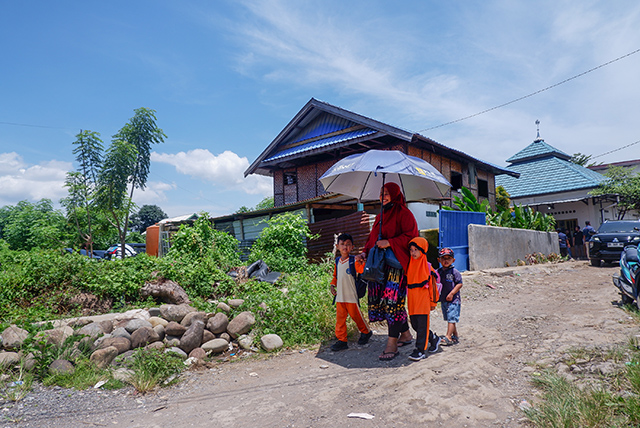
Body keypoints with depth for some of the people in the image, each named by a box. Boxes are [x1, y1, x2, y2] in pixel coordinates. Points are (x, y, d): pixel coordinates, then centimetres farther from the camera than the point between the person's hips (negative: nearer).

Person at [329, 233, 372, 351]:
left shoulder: (353, 260, -8)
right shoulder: (337, 261, 9)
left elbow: (361, 270, -23)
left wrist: (361, 262, -40)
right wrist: (332, 285, 8)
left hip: (351, 296, -5)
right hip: (339, 296, 5)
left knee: (356, 315, 9)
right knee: (340, 318, 6)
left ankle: (366, 332, 34)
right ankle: (341, 340, 16)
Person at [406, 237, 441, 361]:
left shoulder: (427, 266, -6)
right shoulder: (410, 265, 8)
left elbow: (433, 284, -1)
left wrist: (433, 301, 0)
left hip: (423, 298, -6)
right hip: (412, 299, 6)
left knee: (422, 324, -5)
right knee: (414, 324, 11)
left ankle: (420, 350, 3)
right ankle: (434, 339, 32)